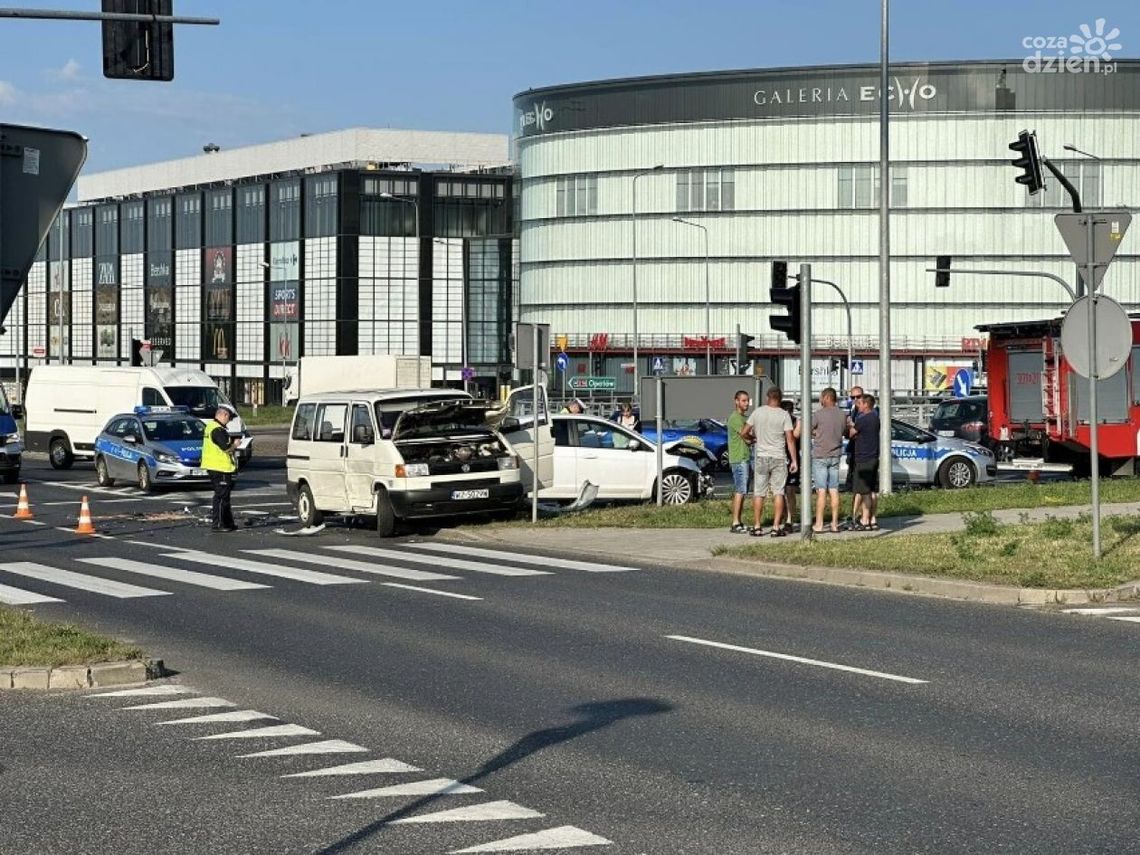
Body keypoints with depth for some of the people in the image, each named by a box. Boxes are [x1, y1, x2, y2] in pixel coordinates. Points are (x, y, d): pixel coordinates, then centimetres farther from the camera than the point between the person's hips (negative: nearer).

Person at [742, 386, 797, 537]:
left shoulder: (757, 412, -1)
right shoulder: (784, 415, -6)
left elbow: (745, 432, 5)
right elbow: (790, 439, -8)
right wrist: (794, 460, -3)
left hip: (761, 457, 1)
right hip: (779, 458, -1)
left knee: (758, 493, 7)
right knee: (778, 492, 2)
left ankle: (757, 527, 7)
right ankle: (776, 528, -2)